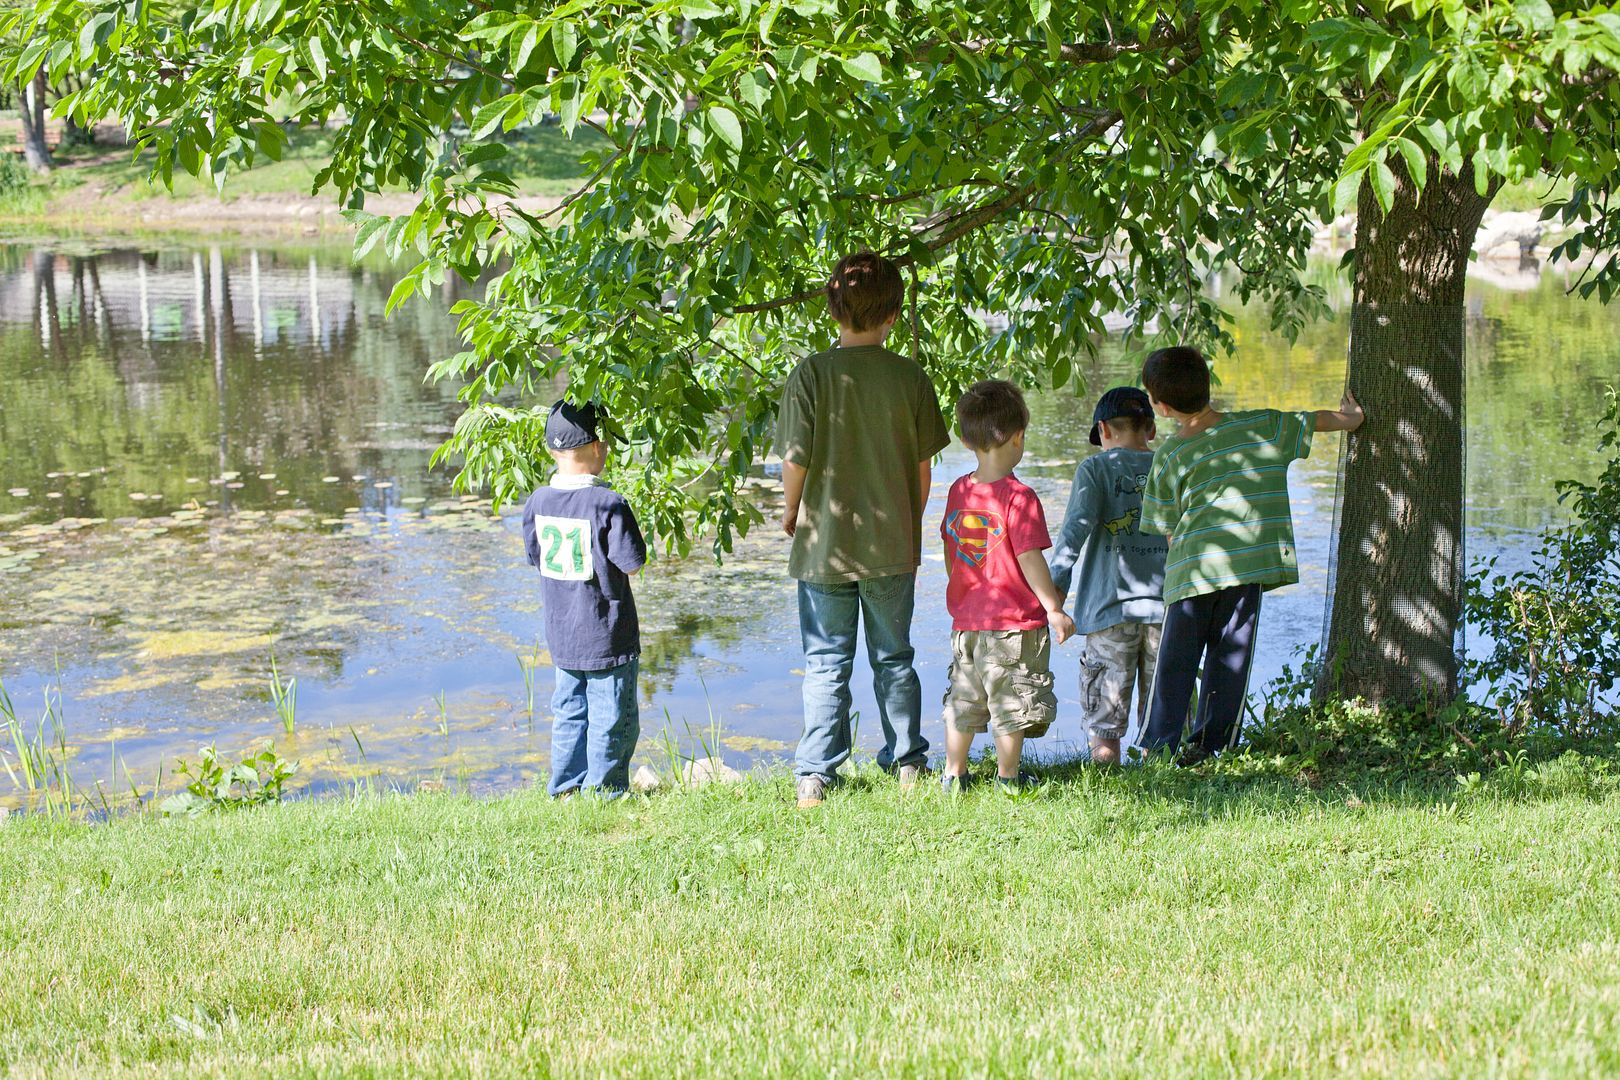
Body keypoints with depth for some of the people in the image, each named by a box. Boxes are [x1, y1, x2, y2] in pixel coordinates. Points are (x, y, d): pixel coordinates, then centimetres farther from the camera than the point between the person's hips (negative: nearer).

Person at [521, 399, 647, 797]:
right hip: (606, 636, -6)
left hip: (561, 636, 6)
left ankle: (565, 788, 24)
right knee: (611, 720, 6)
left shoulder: (537, 502, -1)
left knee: (569, 712, 18)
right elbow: (632, 564, -16)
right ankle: (603, 789, 11)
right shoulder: (608, 504, -19)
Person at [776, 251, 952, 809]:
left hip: (825, 543, -2)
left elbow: (795, 459, -11)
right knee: (894, 658, 17)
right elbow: (922, 465, 1)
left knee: (825, 664, 7)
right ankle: (908, 762, 24)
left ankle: (815, 776, 6)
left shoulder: (811, 374, -12)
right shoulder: (909, 376, -5)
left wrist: (790, 514, 8)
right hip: (892, 546, 2)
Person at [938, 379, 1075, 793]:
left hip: (966, 621, 6)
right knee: (1013, 701, 7)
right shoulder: (1019, 497, -18)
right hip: (1015, 620, -6)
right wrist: (1054, 608, -10)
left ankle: (953, 774, 22)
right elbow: (1030, 560, -18)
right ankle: (1008, 776, 14)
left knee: (963, 698, 16)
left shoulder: (958, 491, 3)